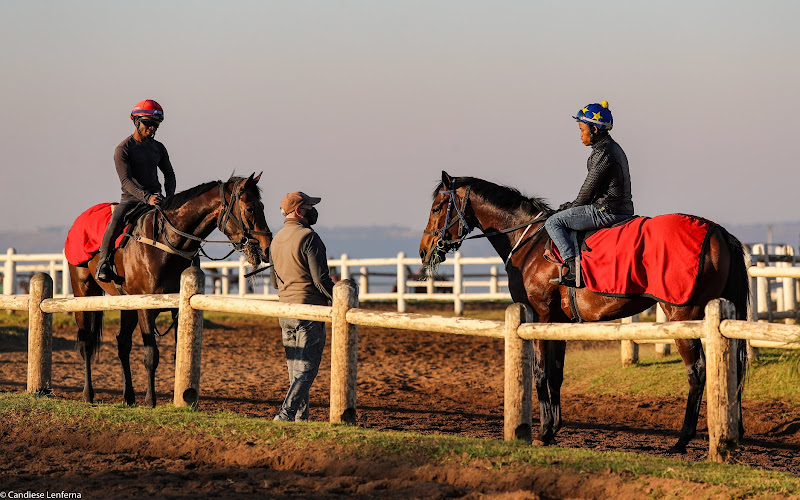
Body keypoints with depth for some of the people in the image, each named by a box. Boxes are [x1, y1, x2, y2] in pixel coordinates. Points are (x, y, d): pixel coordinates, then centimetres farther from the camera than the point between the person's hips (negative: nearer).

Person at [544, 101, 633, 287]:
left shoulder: (602, 151, -15)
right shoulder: (614, 148, 17)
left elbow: (590, 186, -13)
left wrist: (573, 207, 4)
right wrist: (573, 206, 19)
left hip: (607, 211, -11)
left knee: (553, 222, -10)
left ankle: (571, 266, -21)